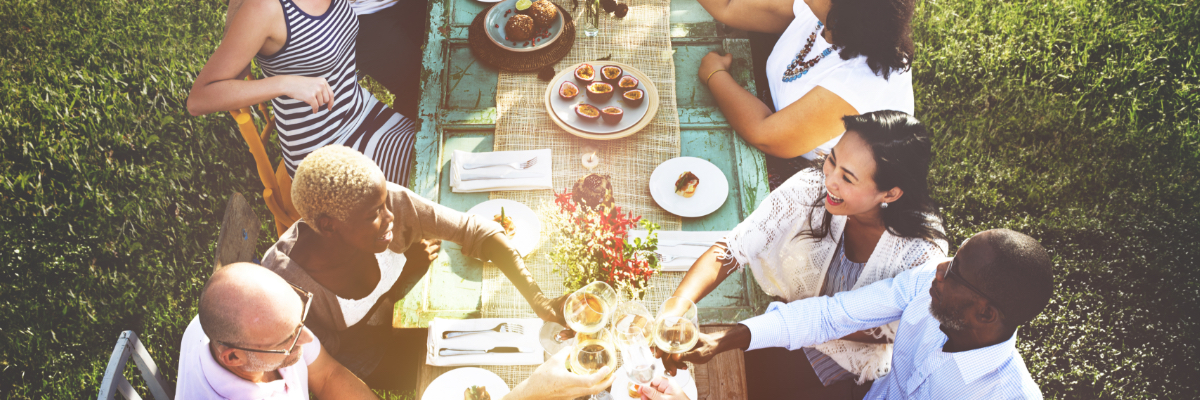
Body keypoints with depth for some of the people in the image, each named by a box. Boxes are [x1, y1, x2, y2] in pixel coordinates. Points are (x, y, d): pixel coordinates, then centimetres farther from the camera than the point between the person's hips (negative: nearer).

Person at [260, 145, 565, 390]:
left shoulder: (393, 203, -32)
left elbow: (475, 230, -25)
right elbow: (327, 348, -24)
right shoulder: (285, 277, -40)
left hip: (396, 308, 4)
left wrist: (539, 301, -35)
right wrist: (411, 273, -28)